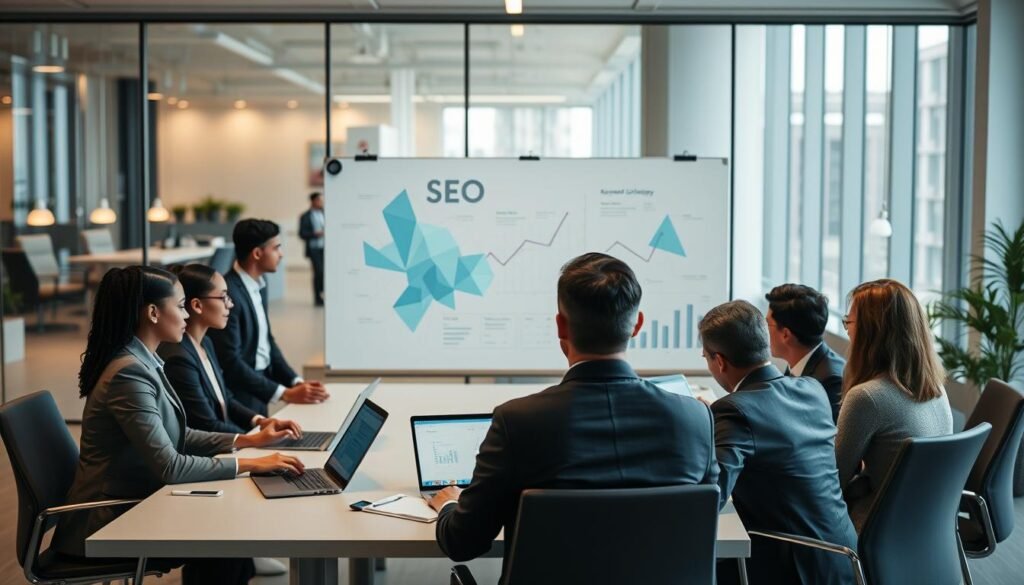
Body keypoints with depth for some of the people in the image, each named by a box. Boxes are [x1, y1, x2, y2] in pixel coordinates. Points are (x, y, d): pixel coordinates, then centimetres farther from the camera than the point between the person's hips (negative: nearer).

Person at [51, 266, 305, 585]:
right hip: (110, 521, -9)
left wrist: (248, 440, 4)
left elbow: (176, 437, 13)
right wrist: (251, 465, -21)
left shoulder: (144, 362, 6)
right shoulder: (129, 373, -24)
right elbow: (168, 466, -26)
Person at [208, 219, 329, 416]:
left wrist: (297, 382, 0)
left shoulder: (259, 284, 6)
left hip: (261, 386, 8)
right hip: (241, 396, -8)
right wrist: (285, 394, -23)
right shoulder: (228, 294, -21)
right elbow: (231, 362, -23)